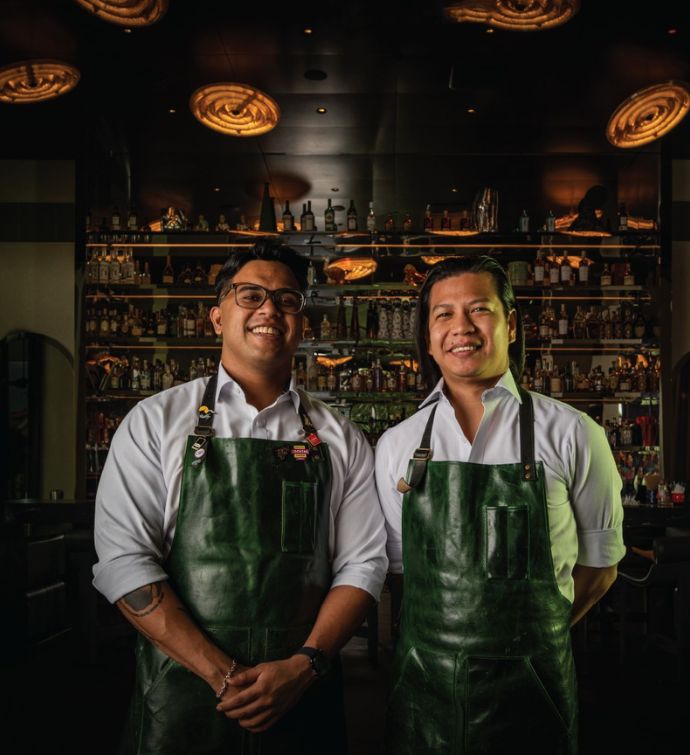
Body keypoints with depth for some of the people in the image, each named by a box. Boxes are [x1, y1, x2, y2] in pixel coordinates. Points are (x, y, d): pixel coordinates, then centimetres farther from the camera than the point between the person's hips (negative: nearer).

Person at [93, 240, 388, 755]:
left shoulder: (341, 440, 3)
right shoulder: (156, 422, -2)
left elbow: (363, 564, 1)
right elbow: (123, 558, -9)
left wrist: (304, 666, -13)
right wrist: (221, 673, -15)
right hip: (183, 696, -1)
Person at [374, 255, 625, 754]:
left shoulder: (570, 434, -6)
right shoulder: (396, 445, 1)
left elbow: (600, 565, 3)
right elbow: (399, 566, 8)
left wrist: (532, 638, 1)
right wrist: (445, 639, 1)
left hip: (529, 689, -1)